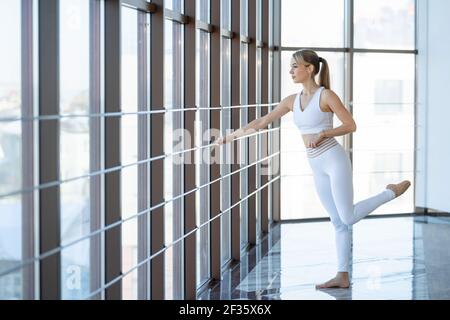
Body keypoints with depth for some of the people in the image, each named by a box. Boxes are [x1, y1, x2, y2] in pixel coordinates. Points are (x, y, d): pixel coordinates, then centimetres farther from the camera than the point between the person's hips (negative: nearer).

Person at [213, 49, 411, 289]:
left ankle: (393, 191, 11)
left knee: (348, 218, -7)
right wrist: (229, 136, 10)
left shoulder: (326, 95, -9)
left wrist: (323, 134, -18)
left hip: (334, 161, -6)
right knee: (338, 222, 8)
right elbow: (261, 122, 11)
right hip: (318, 168, 6)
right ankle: (342, 276, 12)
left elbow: (351, 125, -7)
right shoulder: (293, 100, 9)